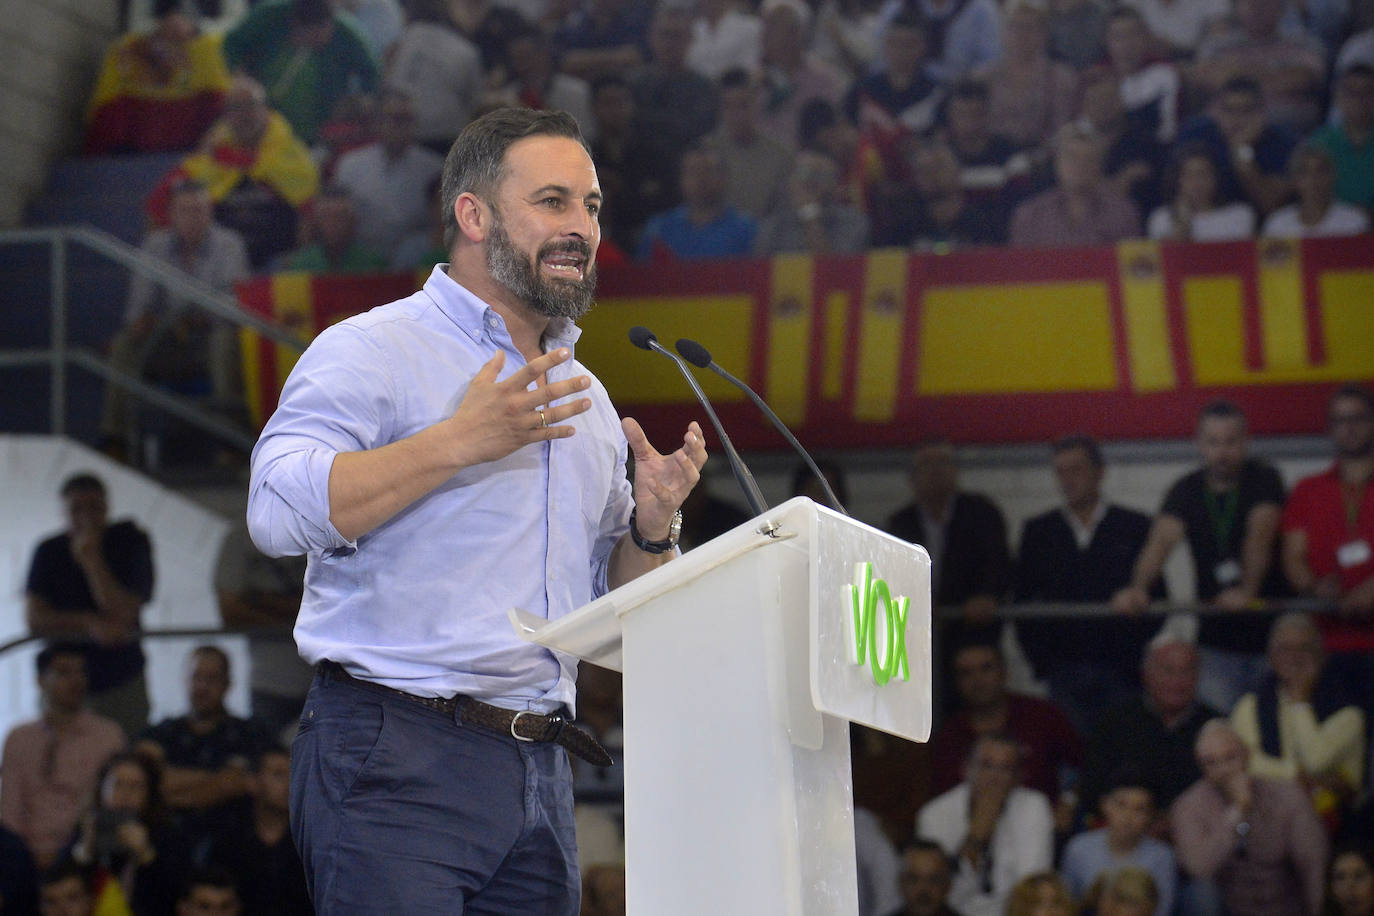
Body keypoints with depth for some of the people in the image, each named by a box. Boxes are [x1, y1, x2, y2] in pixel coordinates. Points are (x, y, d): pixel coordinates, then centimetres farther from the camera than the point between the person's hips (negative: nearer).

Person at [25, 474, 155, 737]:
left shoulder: (131, 544, -4)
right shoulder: (50, 552, 3)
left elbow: (123, 615, -16)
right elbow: (35, 619, -7)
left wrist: (91, 561, -15)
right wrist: (91, 626, -18)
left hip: (121, 684, -2)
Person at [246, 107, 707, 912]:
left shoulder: (586, 400, 22)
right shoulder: (375, 351, -1)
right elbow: (278, 511, -16)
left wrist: (653, 526, 5)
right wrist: (458, 442, -18)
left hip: (538, 775, 7)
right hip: (397, 756, -7)